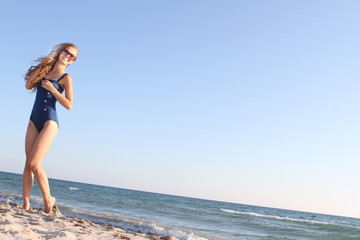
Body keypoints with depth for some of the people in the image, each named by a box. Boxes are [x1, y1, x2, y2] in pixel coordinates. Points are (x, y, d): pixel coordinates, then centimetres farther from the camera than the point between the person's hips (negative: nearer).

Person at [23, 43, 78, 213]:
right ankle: (26, 205, 6)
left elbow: (68, 105, -9)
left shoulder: (66, 78, -2)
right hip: (34, 121, 6)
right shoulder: (45, 70, 15)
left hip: (49, 122, -6)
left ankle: (48, 199, 1)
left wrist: (51, 88, -13)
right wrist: (40, 67, 2)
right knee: (28, 165, 2)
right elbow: (28, 85, 10)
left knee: (34, 164, -15)